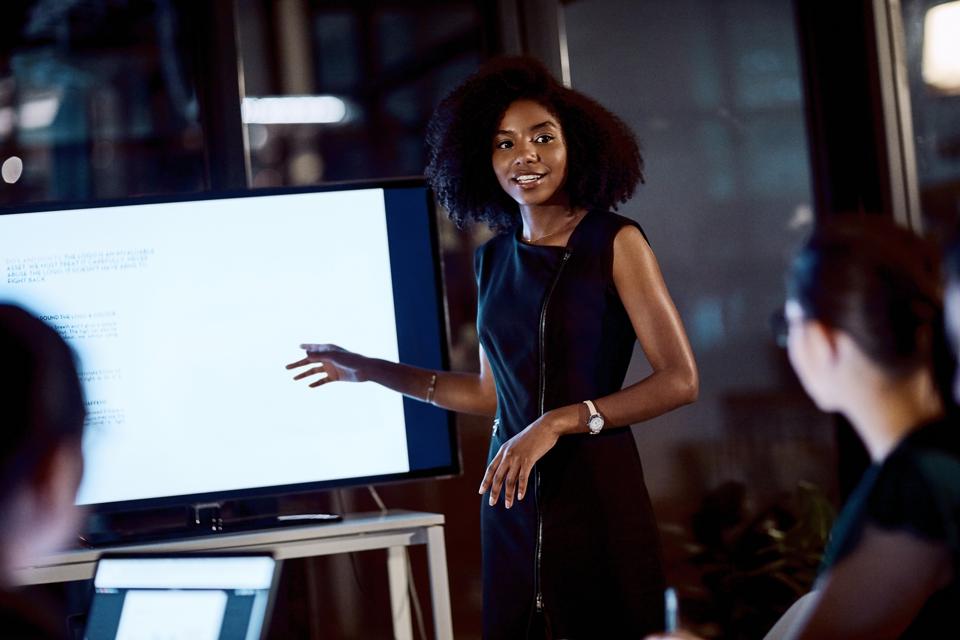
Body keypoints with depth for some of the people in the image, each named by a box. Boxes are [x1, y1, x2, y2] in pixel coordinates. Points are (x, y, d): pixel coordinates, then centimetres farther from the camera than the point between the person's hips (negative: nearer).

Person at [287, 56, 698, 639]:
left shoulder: (615, 243, -5)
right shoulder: (495, 261, 11)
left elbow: (680, 381, -11)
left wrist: (560, 421, -16)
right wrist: (369, 371, 20)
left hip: (598, 492, -5)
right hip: (515, 500, 5)